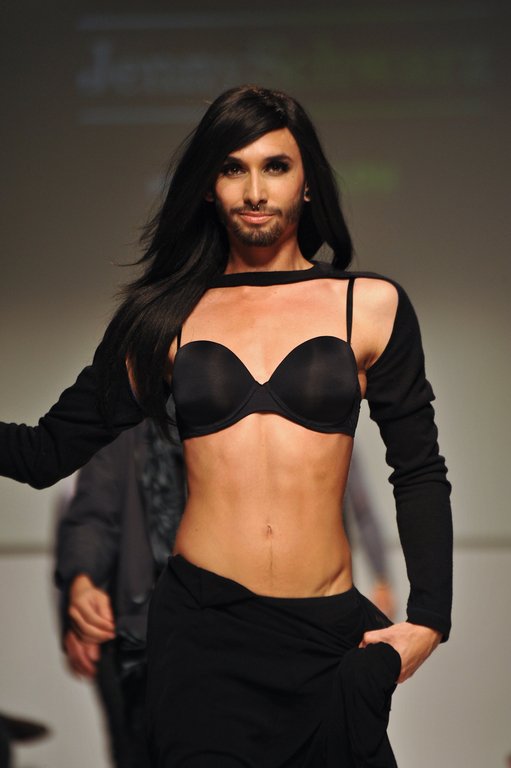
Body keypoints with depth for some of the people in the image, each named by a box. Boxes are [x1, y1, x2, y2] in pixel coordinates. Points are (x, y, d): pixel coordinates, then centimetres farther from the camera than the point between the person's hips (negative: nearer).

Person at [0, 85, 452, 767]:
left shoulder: (370, 306, 5)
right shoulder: (166, 317, 7)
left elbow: (420, 473, 7)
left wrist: (428, 620, -1)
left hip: (332, 636, 0)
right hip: (202, 626, 0)